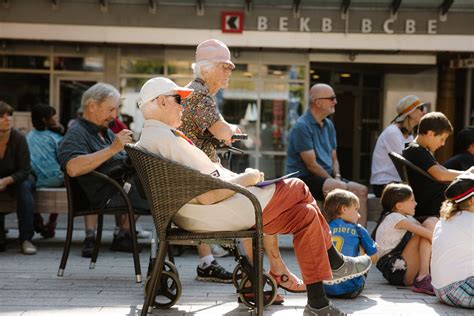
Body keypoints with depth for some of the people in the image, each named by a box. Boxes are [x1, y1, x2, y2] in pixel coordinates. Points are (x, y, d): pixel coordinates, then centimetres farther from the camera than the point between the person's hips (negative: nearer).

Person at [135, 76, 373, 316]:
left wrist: (237, 179, 10)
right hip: (217, 215, -10)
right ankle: (333, 262, 24)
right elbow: (207, 195, -25)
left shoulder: (145, 141, 11)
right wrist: (244, 179, -11)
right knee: (298, 189, 4)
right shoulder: (167, 138, -22)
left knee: (305, 214, 12)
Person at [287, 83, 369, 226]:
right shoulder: (302, 126, -13)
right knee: (341, 188, -31)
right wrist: (334, 182, -14)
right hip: (304, 178, -9)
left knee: (362, 190, -9)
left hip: (327, 176, 9)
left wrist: (337, 176, -1)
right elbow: (311, 165, -16)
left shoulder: (329, 125, 14)